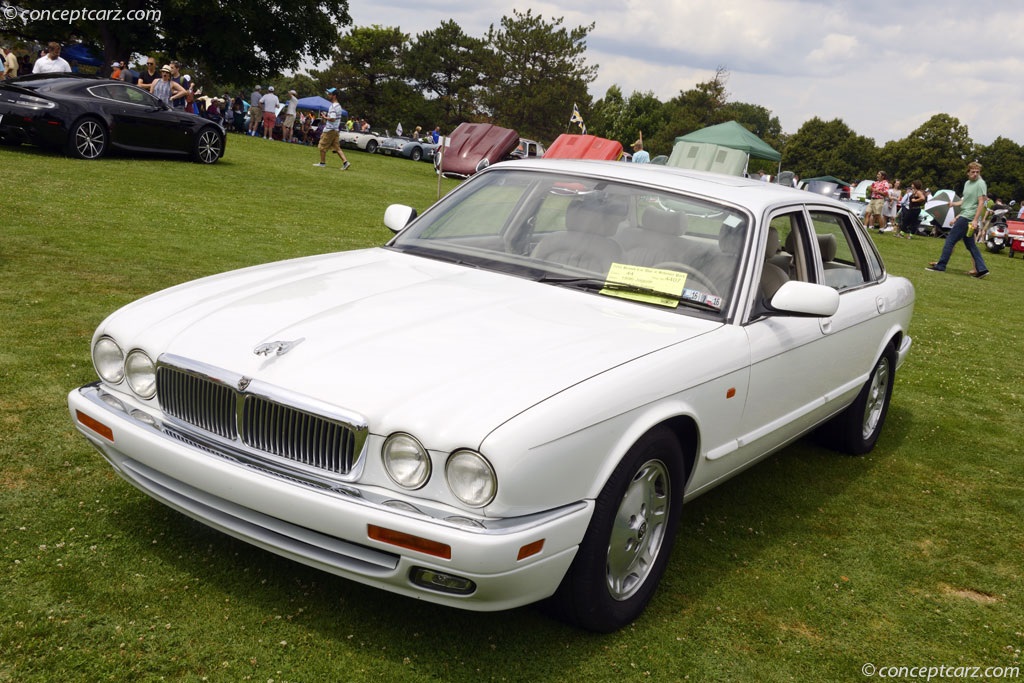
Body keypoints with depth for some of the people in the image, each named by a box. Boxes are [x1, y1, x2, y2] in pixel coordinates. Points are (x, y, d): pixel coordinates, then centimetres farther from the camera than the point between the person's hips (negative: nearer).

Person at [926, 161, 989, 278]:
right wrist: (955, 204, 6)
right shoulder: (967, 183, 16)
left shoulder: (980, 184, -10)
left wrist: (975, 220, -20)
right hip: (964, 216, 9)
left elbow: (981, 203, -15)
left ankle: (940, 266, -2)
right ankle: (981, 269, 12)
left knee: (950, 240, -7)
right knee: (970, 244, 10)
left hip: (968, 217, -9)